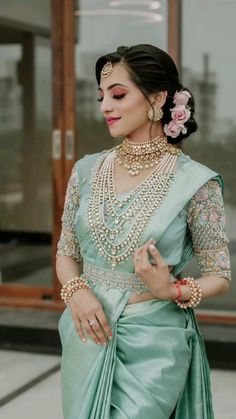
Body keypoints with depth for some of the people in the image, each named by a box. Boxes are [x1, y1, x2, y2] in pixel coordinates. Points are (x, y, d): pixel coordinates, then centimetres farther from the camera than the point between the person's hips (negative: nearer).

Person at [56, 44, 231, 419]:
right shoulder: (87, 171, 2)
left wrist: (171, 290, -22)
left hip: (152, 346, -4)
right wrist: (76, 291, -10)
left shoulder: (195, 183, -11)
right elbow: (66, 253, 10)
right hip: (87, 337, 4)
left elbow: (220, 276, -3)